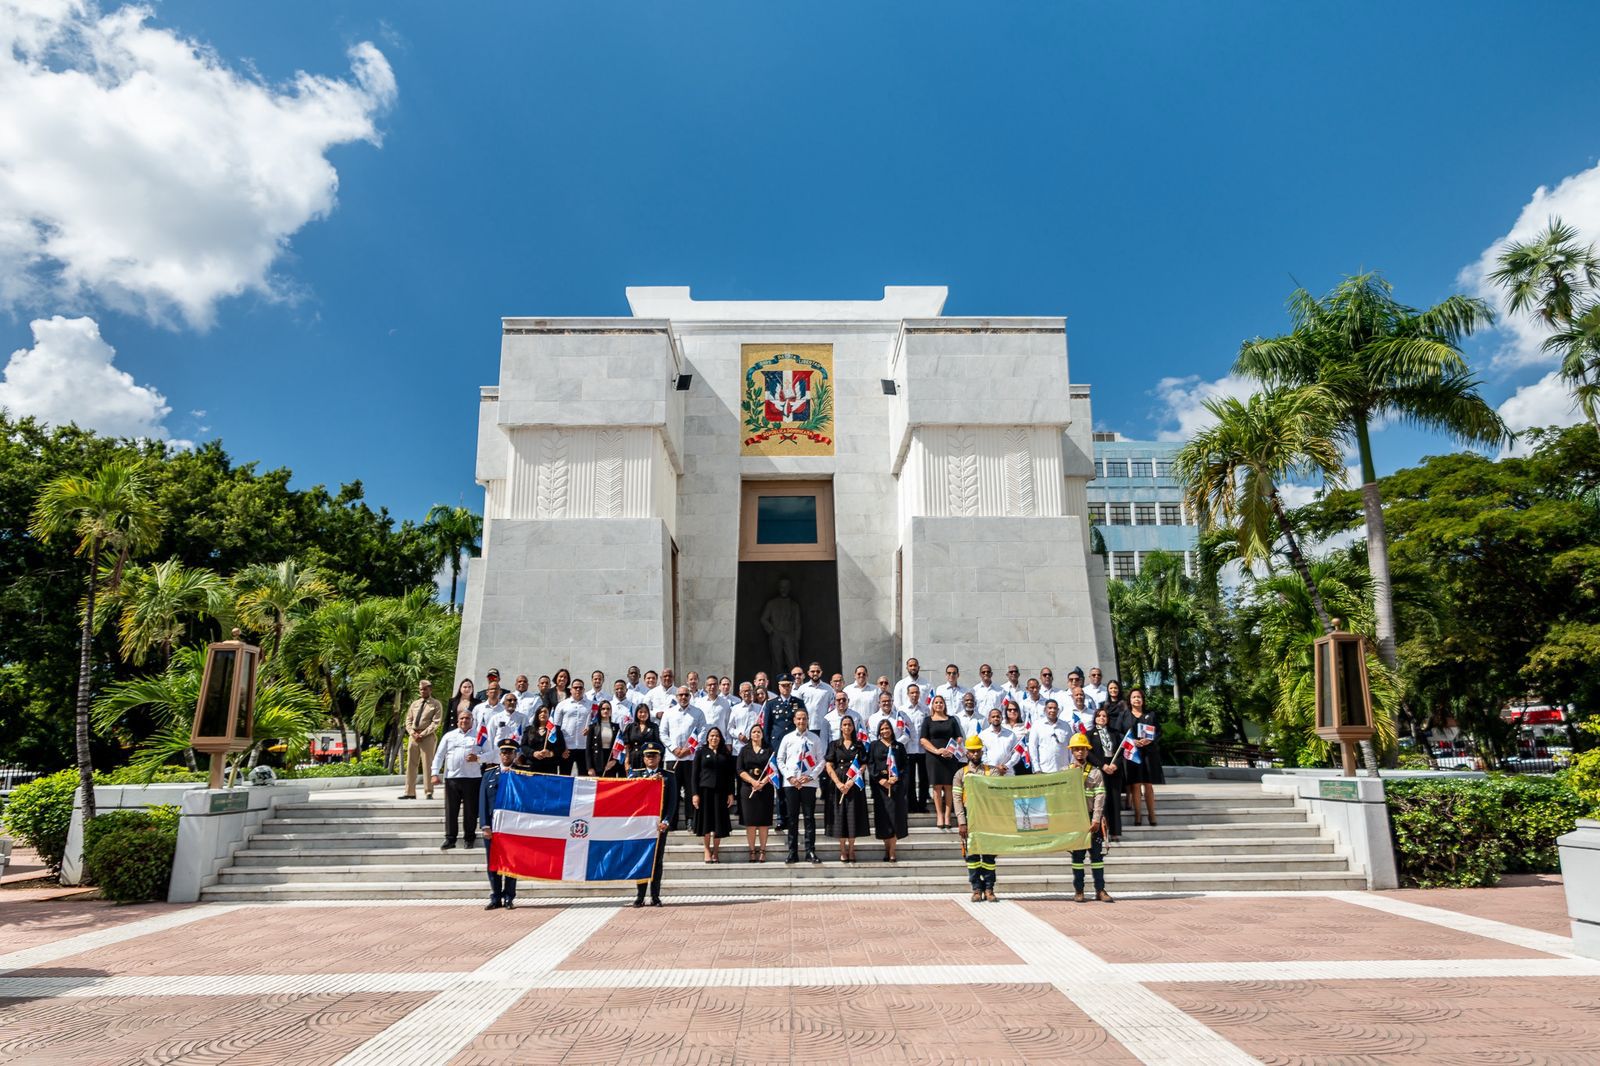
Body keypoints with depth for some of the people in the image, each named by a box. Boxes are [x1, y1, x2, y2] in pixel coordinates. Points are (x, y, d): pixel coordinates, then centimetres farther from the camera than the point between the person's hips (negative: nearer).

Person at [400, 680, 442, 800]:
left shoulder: (436, 704, 1)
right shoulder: (415, 703, 18)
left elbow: (435, 723, -8)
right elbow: (408, 720, 13)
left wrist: (422, 734, -15)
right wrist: (412, 733, -4)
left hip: (428, 736, -5)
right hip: (413, 736, 5)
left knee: (427, 764, -5)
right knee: (411, 764, 4)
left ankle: (429, 792, -1)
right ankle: (410, 792, 8)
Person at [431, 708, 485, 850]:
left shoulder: (479, 736, 9)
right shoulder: (449, 736, 13)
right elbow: (439, 755, 10)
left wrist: (477, 758, -14)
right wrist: (435, 774, 1)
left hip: (472, 778, -1)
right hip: (452, 777, 1)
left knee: (471, 810, 3)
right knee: (451, 810, 2)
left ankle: (470, 838, 14)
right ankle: (450, 839, 9)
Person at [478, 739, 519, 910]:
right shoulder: (489, 773, 9)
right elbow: (483, 800, 3)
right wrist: (484, 825, -4)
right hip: (492, 825, 2)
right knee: (492, 863, 5)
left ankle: (509, 898, 10)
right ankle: (495, 898, 14)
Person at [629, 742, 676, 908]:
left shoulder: (668, 777, 7)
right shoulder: (636, 774, 11)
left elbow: (672, 801, 1)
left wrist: (666, 821, -11)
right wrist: (647, 780, -18)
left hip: (659, 824, 0)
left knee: (657, 861, 2)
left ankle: (655, 897, 8)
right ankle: (640, 896, 8)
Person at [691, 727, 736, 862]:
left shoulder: (726, 754, 10)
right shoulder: (701, 752, 5)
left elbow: (730, 775, 7)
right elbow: (695, 773, 1)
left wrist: (731, 794, -1)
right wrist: (695, 793, -7)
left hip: (721, 791, 1)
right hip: (705, 790, -1)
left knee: (719, 821, 2)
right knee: (706, 820, 2)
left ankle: (716, 851, 13)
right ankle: (707, 850, 14)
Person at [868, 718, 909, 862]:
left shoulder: (899, 746, 12)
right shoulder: (874, 745, 10)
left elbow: (904, 765, 7)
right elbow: (870, 764, 2)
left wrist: (897, 777, -11)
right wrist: (880, 779, -12)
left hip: (896, 784, 0)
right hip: (880, 785, 0)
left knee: (895, 816, -4)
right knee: (884, 817, -1)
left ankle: (891, 852, -3)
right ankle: (887, 849, 8)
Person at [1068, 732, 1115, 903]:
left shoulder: (1095, 773, 4)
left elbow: (1100, 797, -5)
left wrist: (1096, 820, -13)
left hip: (1092, 819, 0)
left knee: (1096, 854, 2)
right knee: (1077, 855, 5)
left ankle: (1100, 890, 9)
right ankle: (1078, 891, 11)